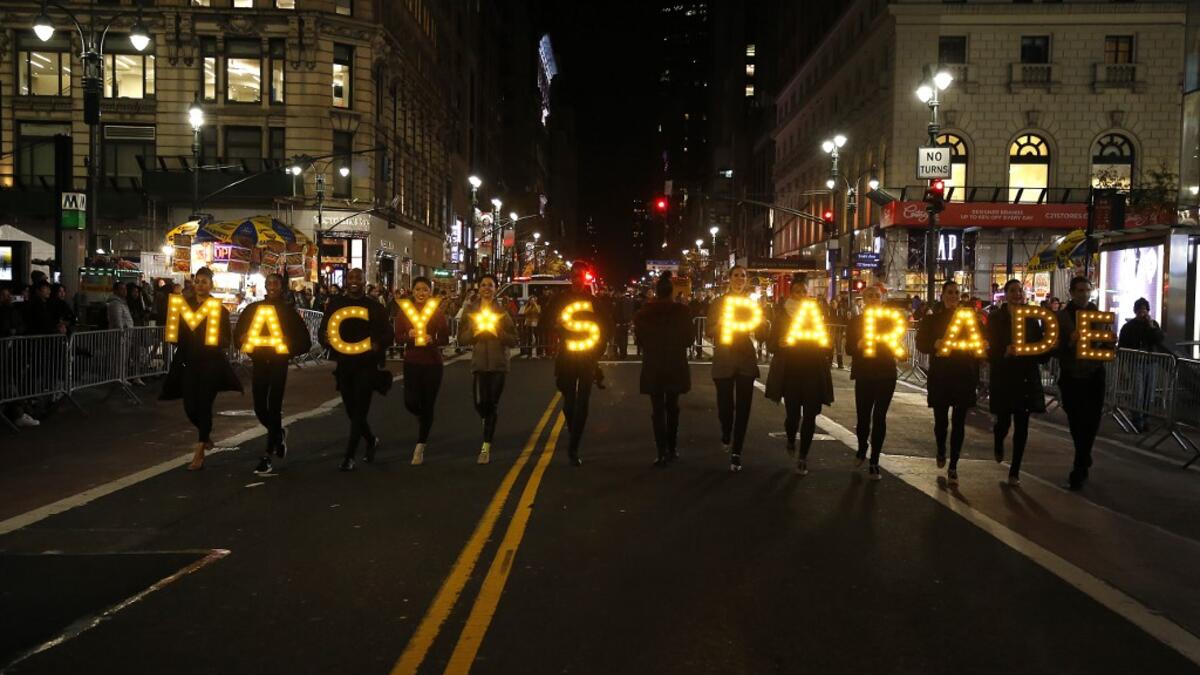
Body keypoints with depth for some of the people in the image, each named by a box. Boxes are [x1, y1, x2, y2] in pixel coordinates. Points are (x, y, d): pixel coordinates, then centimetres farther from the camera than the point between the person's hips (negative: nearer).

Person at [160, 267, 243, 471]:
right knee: (190, 407, 2)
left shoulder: (219, 309, -1)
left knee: (204, 405, -5)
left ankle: (199, 455, 1)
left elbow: (226, 338, 0)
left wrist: (218, 341, -20)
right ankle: (206, 434, 35)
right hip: (189, 361, 3)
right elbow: (176, 332, 10)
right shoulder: (184, 304, 6)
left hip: (211, 362, -3)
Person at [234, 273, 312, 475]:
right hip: (259, 362, 3)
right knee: (260, 408, 4)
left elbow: (304, 341, 0)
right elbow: (238, 333, 10)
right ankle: (278, 434, 35)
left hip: (279, 364, -3)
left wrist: (287, 348, -14)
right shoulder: (253, 308, 7)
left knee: (274, 407, -6)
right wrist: (244, 340, -10)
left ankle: (267, 456, -1)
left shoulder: (288, 311, 0)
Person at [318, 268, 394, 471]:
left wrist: (378, 344, -20)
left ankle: (349, 456, 0)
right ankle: (371, 440, 37)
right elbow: (322, 330, 5)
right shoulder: (335, 304, 5)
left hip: (366, 365, -3)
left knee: (359, 411, -6)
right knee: (352, 410, 12)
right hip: (344, 364, 3)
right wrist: (325, 338, -18)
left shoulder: (375, 307, 0)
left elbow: (389, 333, 1)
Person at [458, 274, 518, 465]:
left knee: (492, 405, -2)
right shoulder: (470, 311, 5)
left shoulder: (502, 312, 2)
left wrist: (497, 331, -14)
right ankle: (487, 421, 25)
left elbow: (513, 341, 1)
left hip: (498, 364, 0)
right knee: (480, 403, -12)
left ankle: (486, 447, 5)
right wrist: (475, 331, -13)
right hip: (479, 363, 1)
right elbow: (462, 338, 5)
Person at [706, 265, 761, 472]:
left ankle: (736, 453, 2)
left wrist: (760, 322, -13)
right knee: (725, 404, 1)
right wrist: (722, 324, -19)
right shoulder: (718, 303, 4)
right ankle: (726, 437, 34)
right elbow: (708, 330, 0)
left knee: (743, 407, -3)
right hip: (724, 360, -1)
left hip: (746, 360, 1)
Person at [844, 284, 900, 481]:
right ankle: (862, 448, 34)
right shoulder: (855, 322, 4)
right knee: (863, 416, 2)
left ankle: (874, 462, 4)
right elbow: (849, 348, -1)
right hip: (864, 374, 0)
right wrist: (859, 345, -21)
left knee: (879, 417, -3)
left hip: (885, 375, 0)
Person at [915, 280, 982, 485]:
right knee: (941, 420, 3)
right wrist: (935, 344, -20)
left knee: (958, 422, -2)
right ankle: (941, 451, 34)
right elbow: (921, 343, 0)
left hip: (964, 377, 0)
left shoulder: (970, 317, 7)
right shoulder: (932, 319, 5)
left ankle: (953, 467, 5)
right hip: (939, 377, 0)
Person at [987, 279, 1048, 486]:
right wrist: (1005, 352, -26)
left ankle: (1015, 471, 14)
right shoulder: (995, 319, -3)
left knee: (1022, 426, 2)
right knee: (1003, 422, 2)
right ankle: (998, 445, 40)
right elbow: (990, 352, -7)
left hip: (1026, 378, 2)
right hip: (1003, 378, -2)